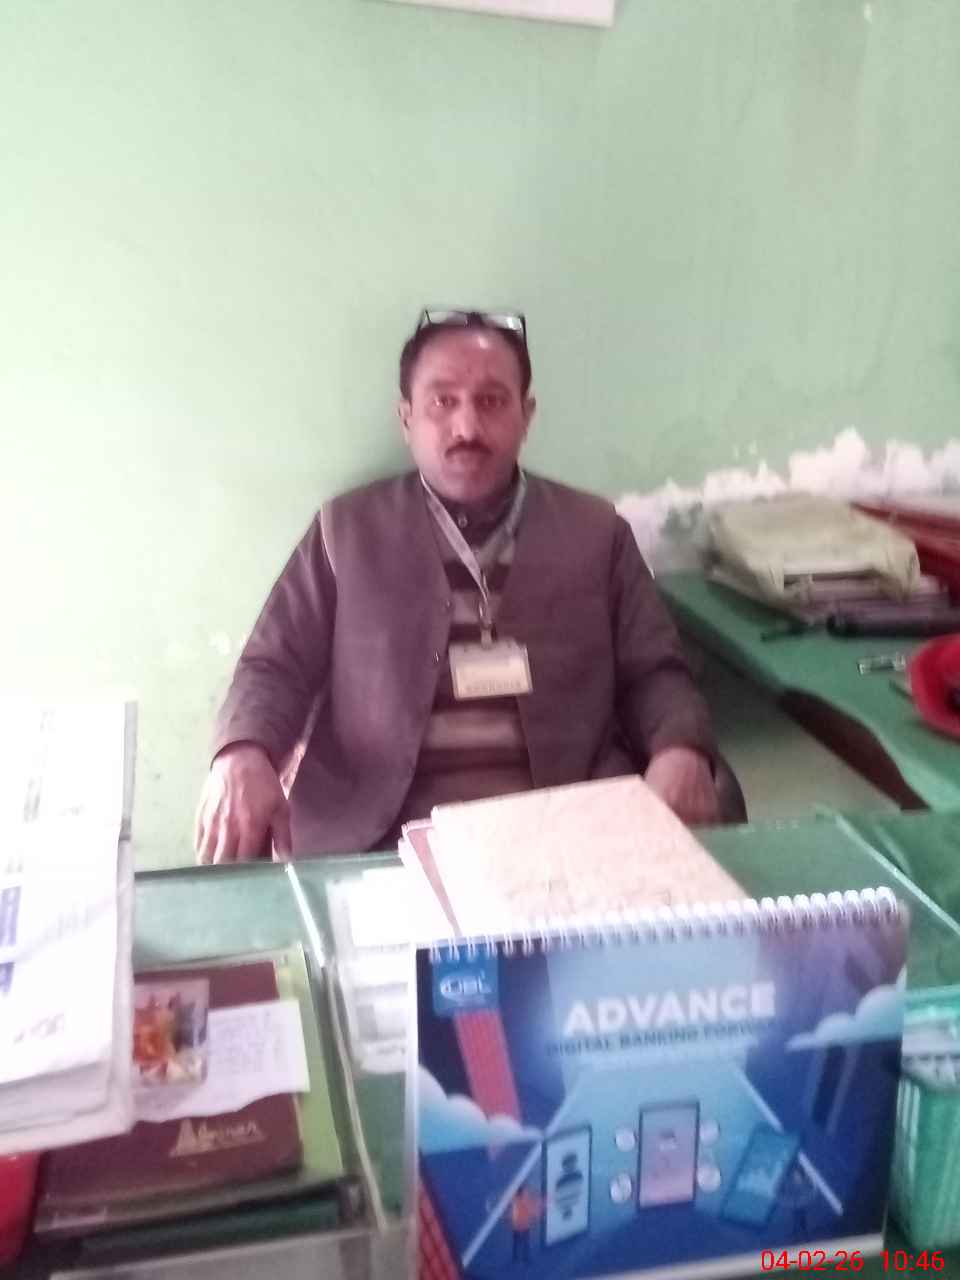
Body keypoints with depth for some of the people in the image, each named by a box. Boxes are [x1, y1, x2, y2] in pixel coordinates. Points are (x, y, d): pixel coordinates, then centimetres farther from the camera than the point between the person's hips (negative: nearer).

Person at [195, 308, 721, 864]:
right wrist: (243, 755, -14)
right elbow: (275, 665, 8)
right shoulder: (345, 528, 10)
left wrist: (681, 751, -12)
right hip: (381, 838, -1)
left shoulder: (595, 529, 12)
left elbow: (655, 672, 11)